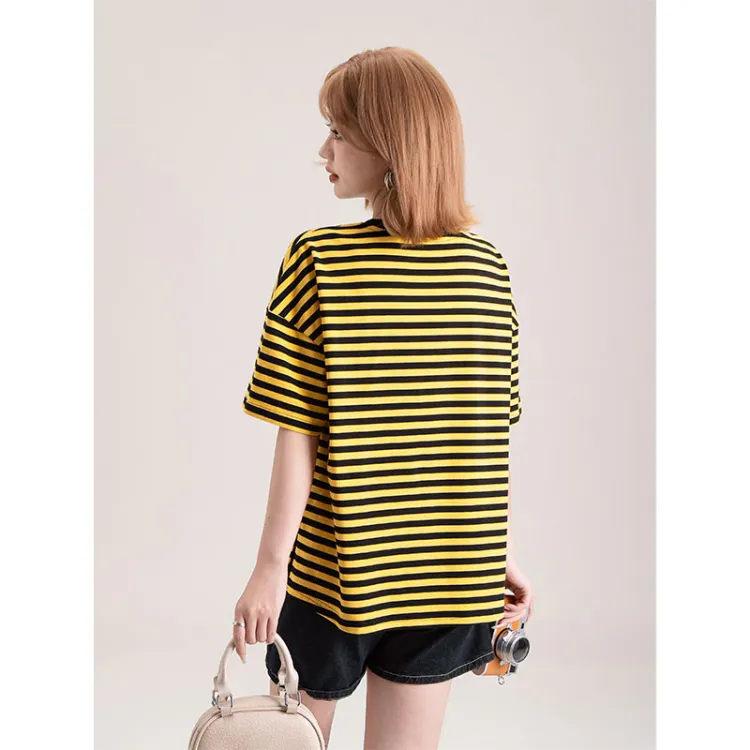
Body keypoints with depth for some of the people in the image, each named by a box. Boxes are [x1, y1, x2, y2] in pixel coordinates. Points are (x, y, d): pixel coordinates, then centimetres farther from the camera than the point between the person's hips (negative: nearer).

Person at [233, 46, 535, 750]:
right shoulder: (487, 265, -3)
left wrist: (271, 565, -8)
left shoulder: (320, 259, -14)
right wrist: (500, 553, 10)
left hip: (331, 570, -3)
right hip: (446, 576, 3)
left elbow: (298, 438, -15)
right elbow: (493, 433, 1)